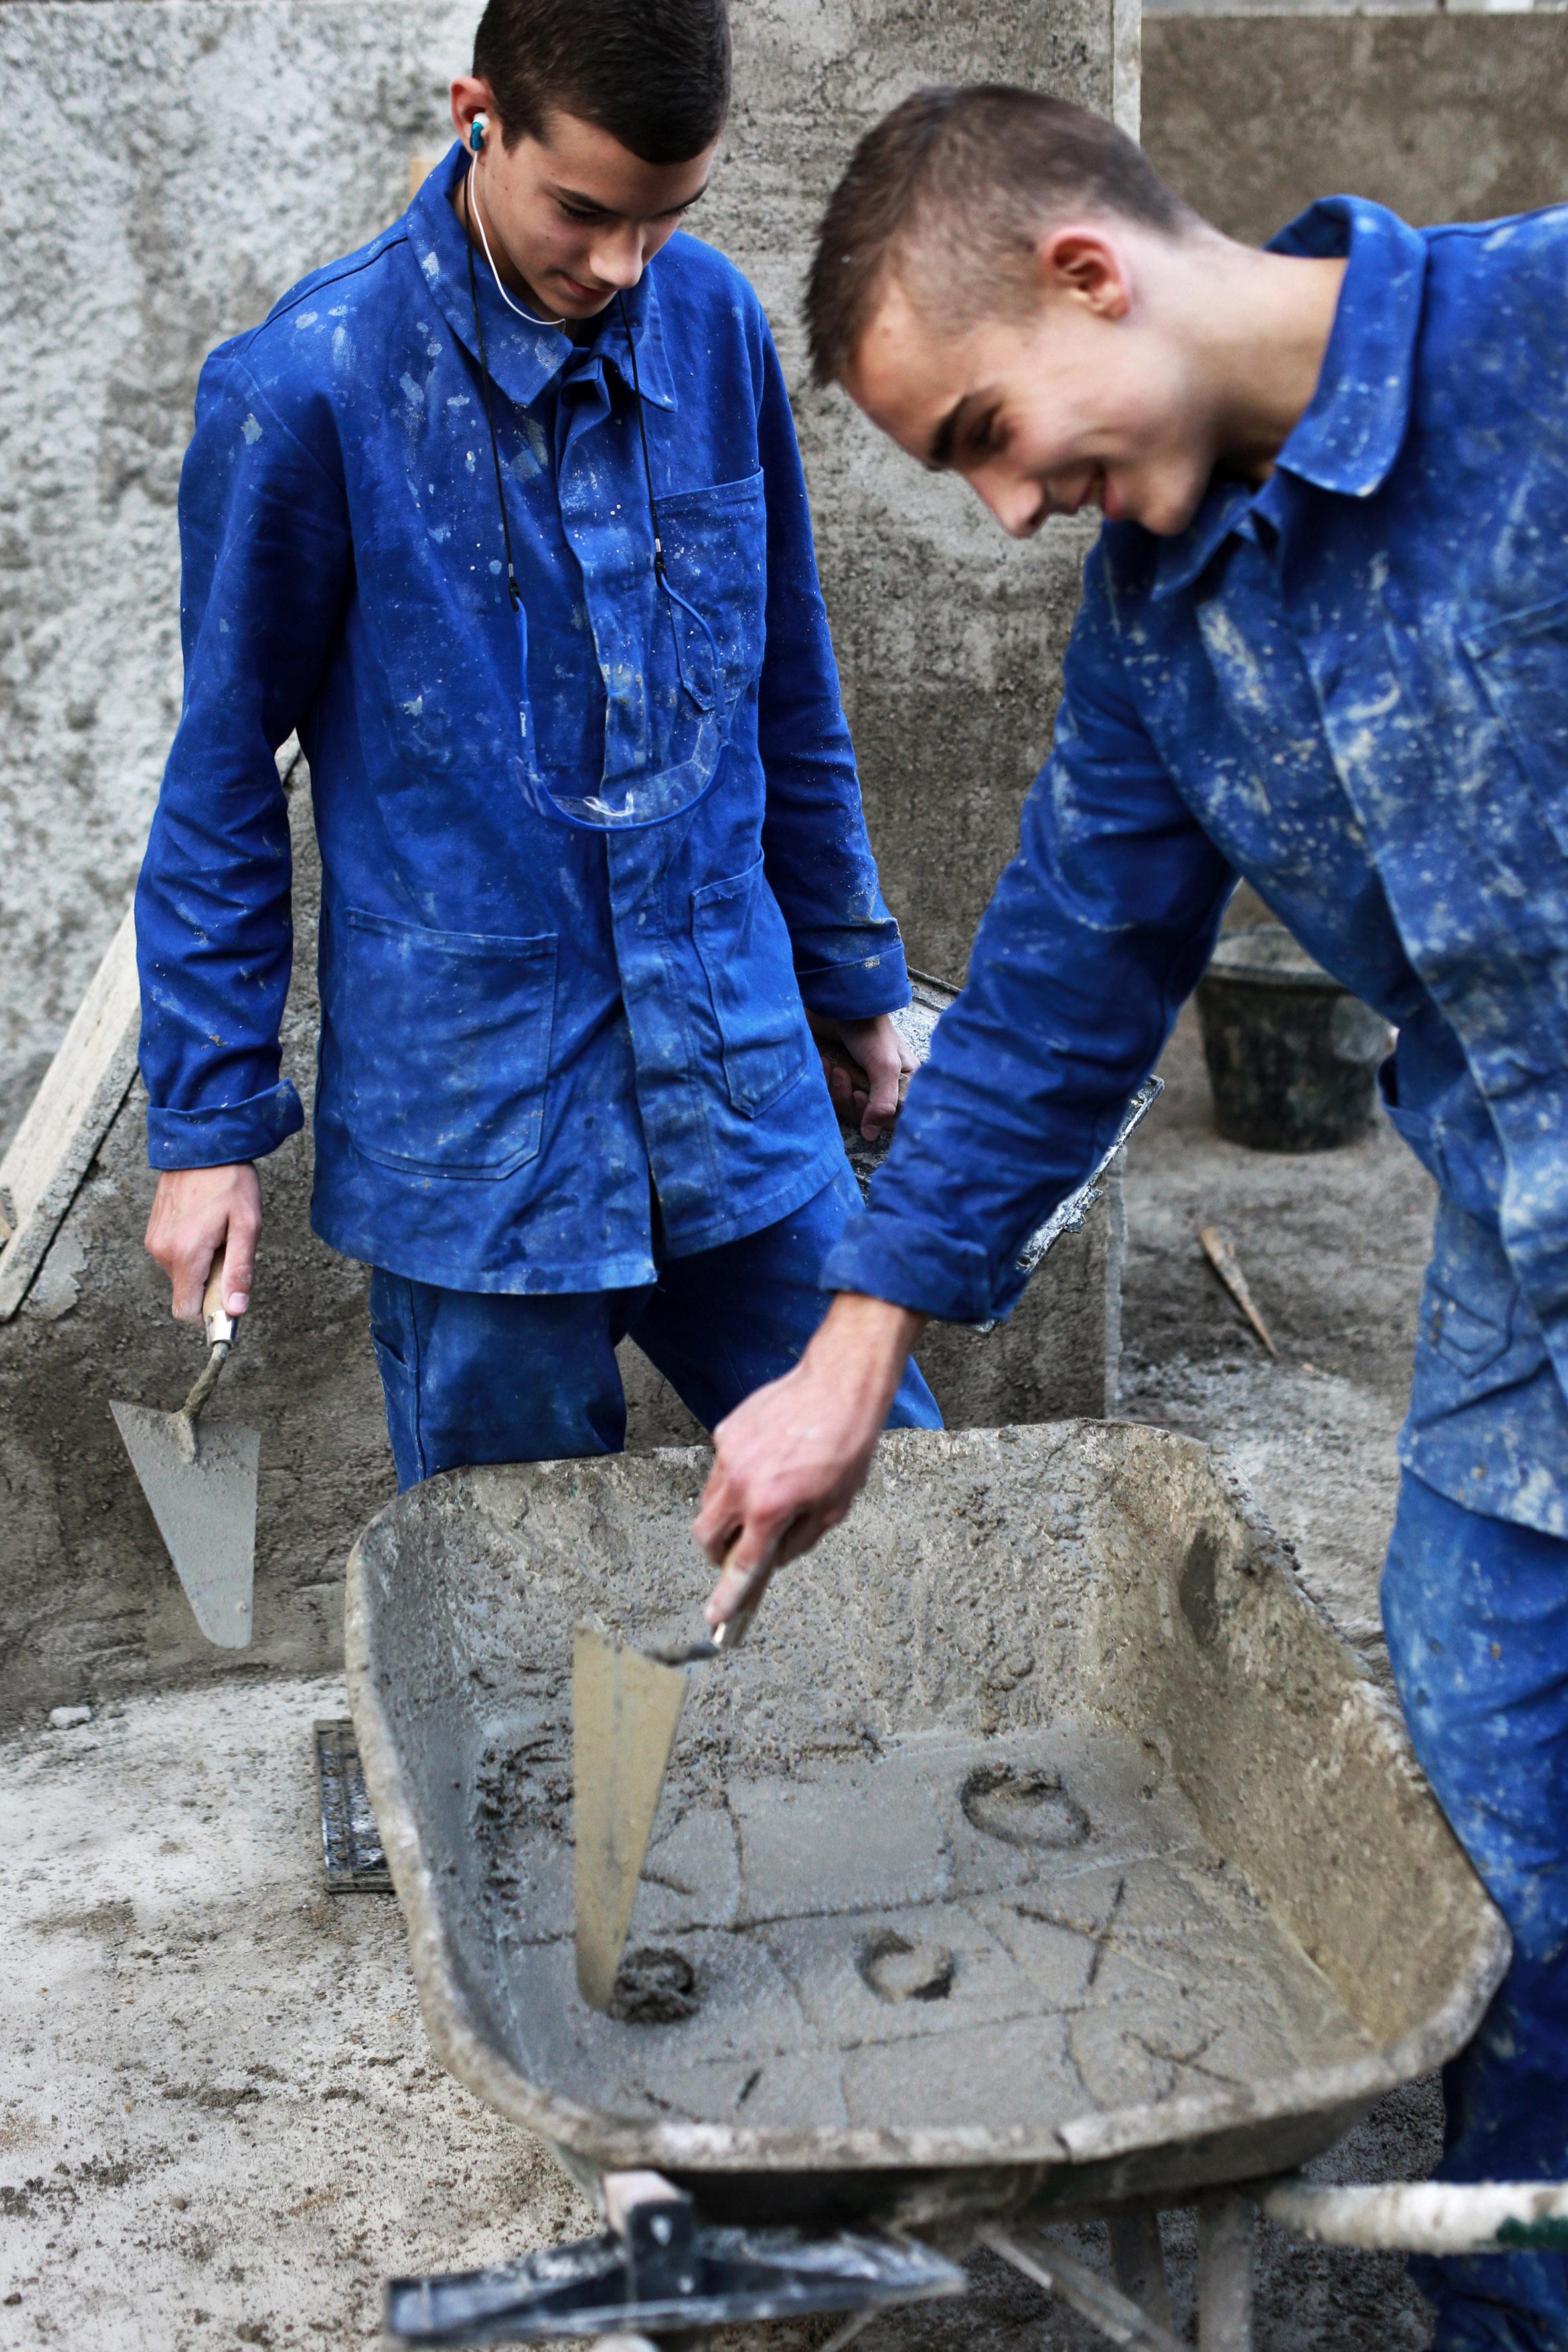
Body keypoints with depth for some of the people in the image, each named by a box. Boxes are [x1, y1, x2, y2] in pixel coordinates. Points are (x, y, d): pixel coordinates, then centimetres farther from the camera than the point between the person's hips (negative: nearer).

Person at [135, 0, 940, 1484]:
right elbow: (223, 779, -4)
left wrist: (852, 978, 17)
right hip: (473, 1132, -4)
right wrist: (204, 1124, -3)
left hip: (737, 1089, 4)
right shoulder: (308, 392, -12)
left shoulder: (713, 322, 0)